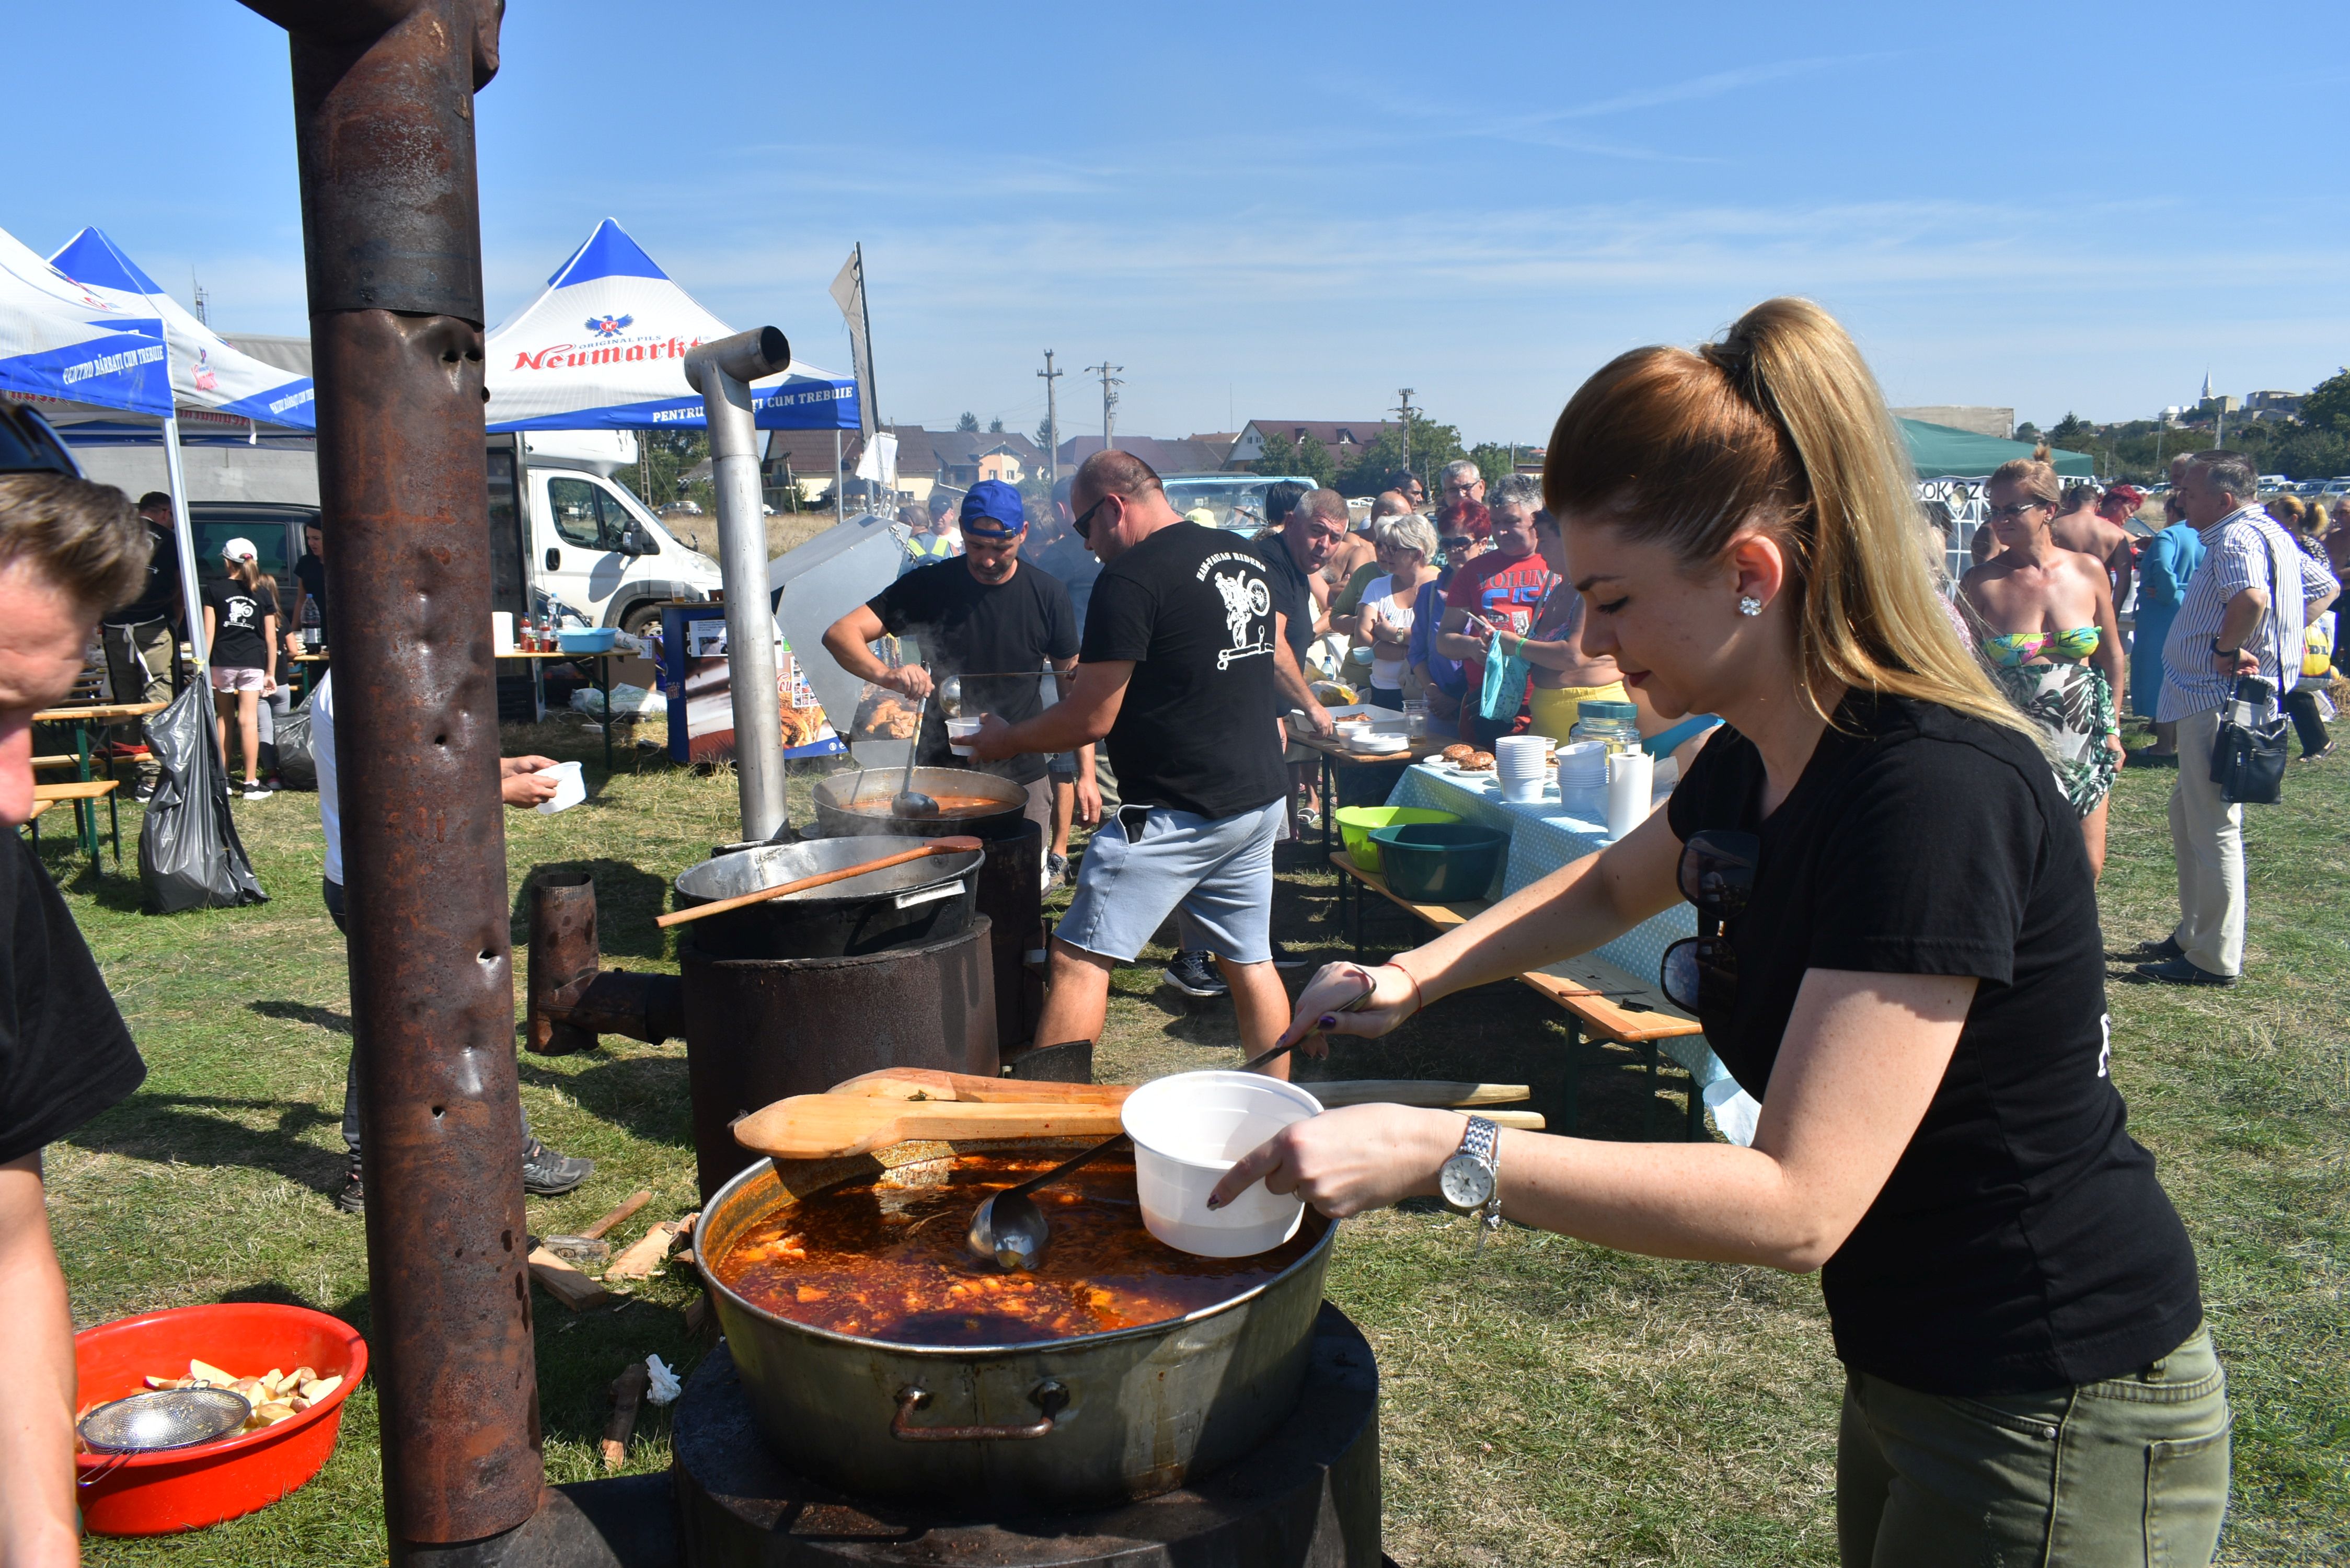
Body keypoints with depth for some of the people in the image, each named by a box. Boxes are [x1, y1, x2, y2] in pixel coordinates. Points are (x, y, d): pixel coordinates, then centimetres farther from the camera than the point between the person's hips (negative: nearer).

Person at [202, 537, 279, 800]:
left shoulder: (214, 590, 2)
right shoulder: (263, 595, 5)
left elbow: (209, 632, -2)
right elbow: (271, 639, 5)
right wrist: (271, 673, 11)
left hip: (223, 662, 0)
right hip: (253, 663, 0)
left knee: (223, 717, 15)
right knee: (248, 720, -2)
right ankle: (251, 783, -4)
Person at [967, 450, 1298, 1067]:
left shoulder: (1131, 578, -15)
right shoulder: (1246, 559, 10)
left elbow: (1091, 719, -15)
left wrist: (1008, 739, 1)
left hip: (1177, 813, -8)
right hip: (1261, 797, 8)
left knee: (1079, 959, -3)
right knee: (1250, 962, 16)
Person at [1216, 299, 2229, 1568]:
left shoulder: (1934, 793, -30)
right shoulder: (1759, 760, -3)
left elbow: (1796, 1205, -32)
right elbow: (1610, 889, 19)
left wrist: (1441, 1154, -32)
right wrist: (1411, 976, 4)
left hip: (2058, 1433, -8)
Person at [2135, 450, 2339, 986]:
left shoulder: (2235, 538, -18)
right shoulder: (2268, 532, 16)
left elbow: (2252, 597, -38)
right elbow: (2325, 588, 27)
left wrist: (2226, 648, -22)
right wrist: (2273, 639, 18)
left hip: (2219, 700, -11)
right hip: (2213, 696, 11)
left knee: (2212, 826, -4)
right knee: (2188, 815, 19)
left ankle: (2214, 959, 3)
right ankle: (2194, 935, 29)